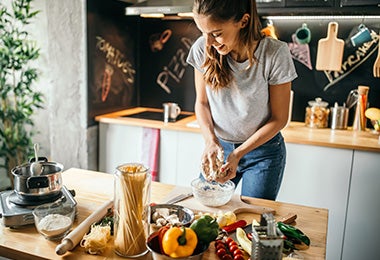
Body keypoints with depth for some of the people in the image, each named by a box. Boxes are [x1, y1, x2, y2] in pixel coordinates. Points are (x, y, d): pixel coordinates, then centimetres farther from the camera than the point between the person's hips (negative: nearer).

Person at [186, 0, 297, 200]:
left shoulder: (275, 54, -22)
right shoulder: (202, 49, -14)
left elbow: (279, 118, -13)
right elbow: (202, 103, -1)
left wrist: (238, 154, -19)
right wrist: (211, 140, -18)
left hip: (263, 150, -2)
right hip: (219, 146, 3)